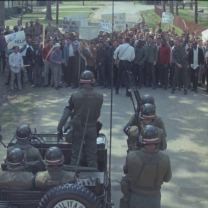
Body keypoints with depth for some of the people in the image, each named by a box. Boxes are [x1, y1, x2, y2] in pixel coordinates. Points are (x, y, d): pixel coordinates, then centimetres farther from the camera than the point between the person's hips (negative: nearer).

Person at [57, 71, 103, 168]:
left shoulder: (75, 96, -12)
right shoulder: (99, 97, -10)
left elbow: (67, 112, -9)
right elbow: (98, 114, 1)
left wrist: (59, 127, -4)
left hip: (78, 128, 0)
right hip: (92, 128, 1)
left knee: (75, 155, 12)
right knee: (92, 156, 11)